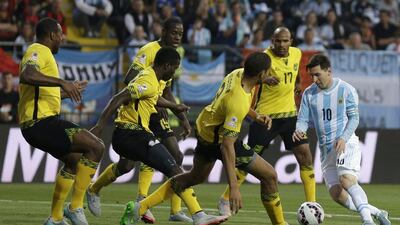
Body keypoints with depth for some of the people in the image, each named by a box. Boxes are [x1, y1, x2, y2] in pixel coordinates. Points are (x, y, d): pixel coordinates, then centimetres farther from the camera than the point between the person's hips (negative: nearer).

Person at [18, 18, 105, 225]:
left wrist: (69, 90, 45)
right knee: (96, 147, -15)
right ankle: (75, 207, -13)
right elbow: (26, 76, -32)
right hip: (41, 123, -11)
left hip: (35, 124, 11)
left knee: (74, 160, 25)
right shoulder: (39, 51, -10)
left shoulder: (39, 52, 23)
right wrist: (62, 82, -34)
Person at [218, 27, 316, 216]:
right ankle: (225, 200, 15)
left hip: (289, 114, 5)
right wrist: (264, 79, -53)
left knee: (305, 156, -4)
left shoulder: (296, 54, 2)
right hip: (265, 115, -5)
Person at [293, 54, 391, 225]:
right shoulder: (309, 94, 7)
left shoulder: (346, 90, -4)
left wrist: (343, 138, -21)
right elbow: (303, 119, 6)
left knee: (346, 180, -30)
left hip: (346, 144, -5)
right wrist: (298, 131, -18)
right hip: (325, 150, 5)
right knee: (336, 194, -5)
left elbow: (354, 118, -4)